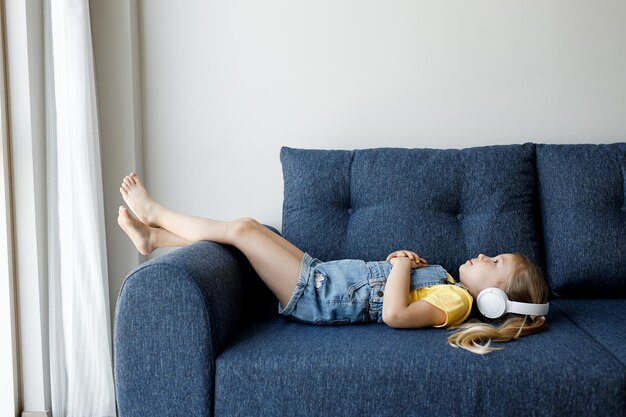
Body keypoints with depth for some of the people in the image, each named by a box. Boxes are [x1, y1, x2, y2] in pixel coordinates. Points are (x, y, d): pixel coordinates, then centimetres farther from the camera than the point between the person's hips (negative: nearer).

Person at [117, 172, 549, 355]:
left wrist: (402, 264, -19)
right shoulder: (447, 279, 10)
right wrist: (407, 257, 1)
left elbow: (393, 313, -32)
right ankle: (152, 237, 18)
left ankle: (154, 213, 13)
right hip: (320, 273, 9)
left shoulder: (453, 301, -16)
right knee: (248, 226, 5)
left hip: (315, 296, -9)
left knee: (242, 229, -10)